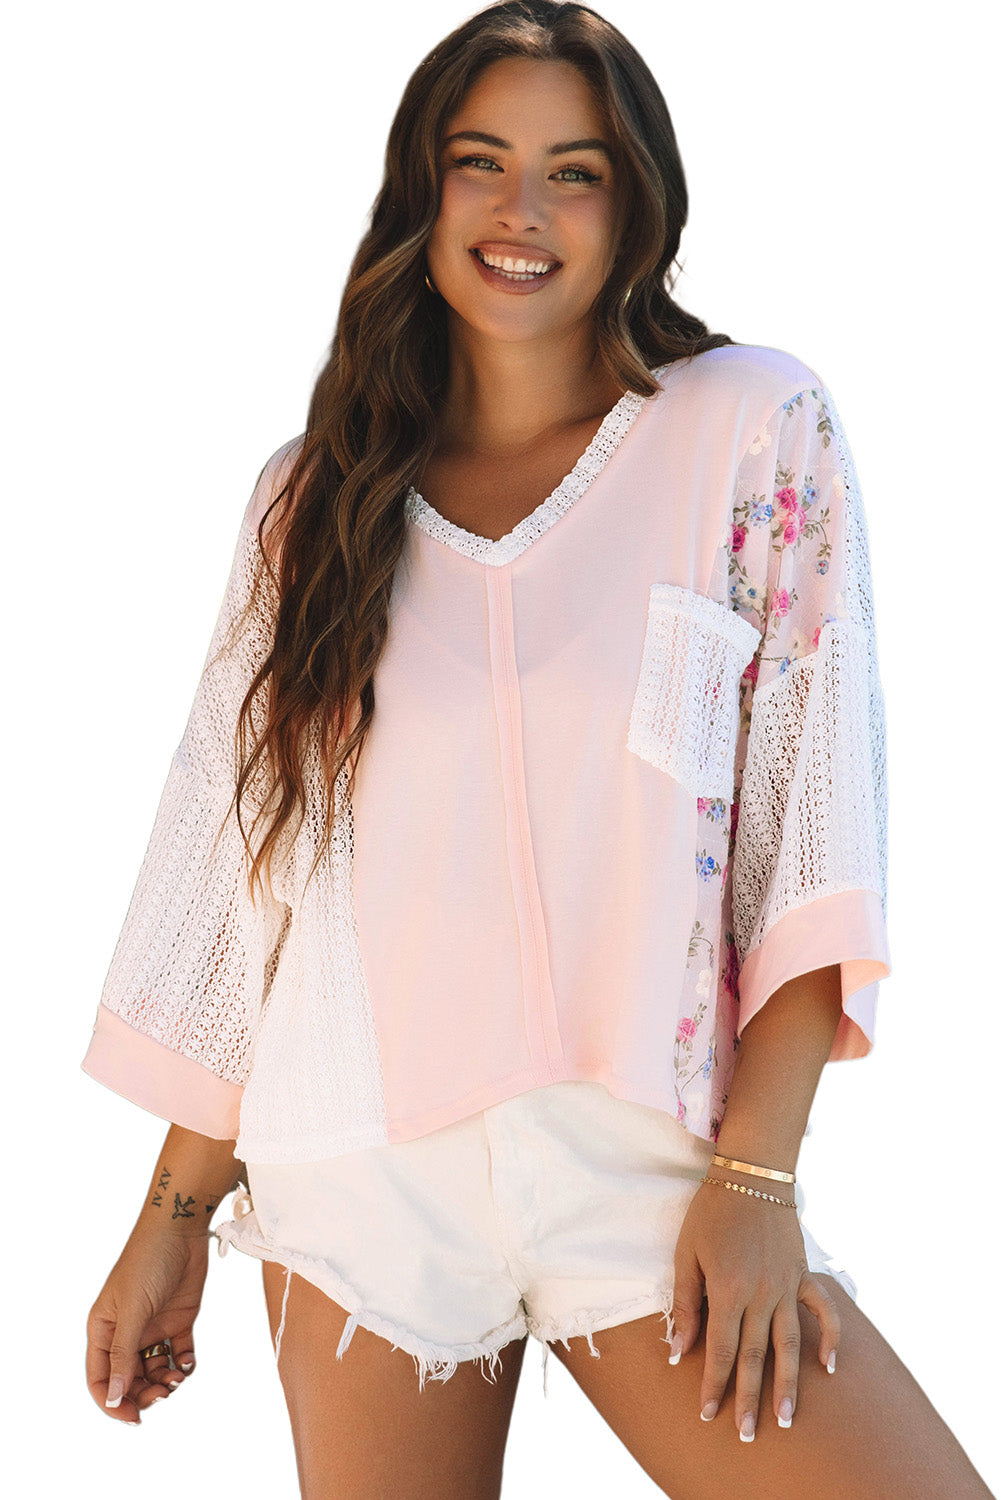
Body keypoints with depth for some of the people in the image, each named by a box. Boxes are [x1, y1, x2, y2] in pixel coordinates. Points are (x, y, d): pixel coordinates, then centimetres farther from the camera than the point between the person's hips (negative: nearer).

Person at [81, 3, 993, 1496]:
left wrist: (756, 1173, -13)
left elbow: (814, 815, -4)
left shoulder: (754, 430, 2)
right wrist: (175, 1214, 9)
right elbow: (233, 865, 11)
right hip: (360, 1181, 2)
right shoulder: (317, 499, 10)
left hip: (649, 1153, -2)